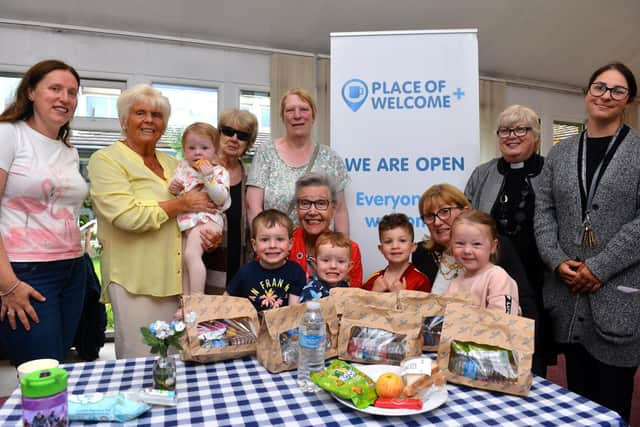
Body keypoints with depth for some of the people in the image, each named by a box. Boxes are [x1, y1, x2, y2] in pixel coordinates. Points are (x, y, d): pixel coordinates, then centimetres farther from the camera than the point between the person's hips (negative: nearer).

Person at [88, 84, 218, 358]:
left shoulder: (172, 165, 16)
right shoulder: (106, 160, -2)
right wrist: (181, 204, -10)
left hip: (176, 280, 6)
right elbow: (127, 216, -17)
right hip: (135, 283, -5)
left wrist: (209, 233, 3)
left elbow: (193, 211, 24)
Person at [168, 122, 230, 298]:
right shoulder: (182, 167, 10)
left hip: (207, 217, -6)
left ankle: (197, 297, -16)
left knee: (191, 254, -23)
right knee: (183, 262, 5)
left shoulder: (219, 172, -6)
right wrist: (173, 188, -5)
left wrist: (208, 178, -26)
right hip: (185, 219, 6)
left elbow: (220, 199, -18)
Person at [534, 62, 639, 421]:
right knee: (577, 398, 17)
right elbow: (543, 212, 6)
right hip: (569, 292, 3)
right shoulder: (560, 153, 10)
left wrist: (599, 267, -15)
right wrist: (557, 261, -8)